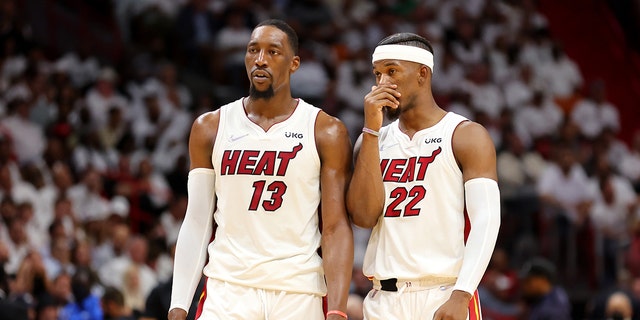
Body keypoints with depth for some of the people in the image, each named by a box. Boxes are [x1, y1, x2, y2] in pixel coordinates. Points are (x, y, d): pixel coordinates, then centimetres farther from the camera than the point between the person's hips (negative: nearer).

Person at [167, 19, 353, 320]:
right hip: (228, 289, 1)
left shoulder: (326, 132, 1)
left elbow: (336, 228, -3)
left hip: (299, 292, -1)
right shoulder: (210, 128, 8)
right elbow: (196, 223, 8)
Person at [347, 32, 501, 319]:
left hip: (444, 297, -4)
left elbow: (486, 221, -10)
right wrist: (371, 129, -4)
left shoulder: (466, 136, 0)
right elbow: (364, 216, -2)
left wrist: (461, 296, -22)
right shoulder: (374, 140, 14)